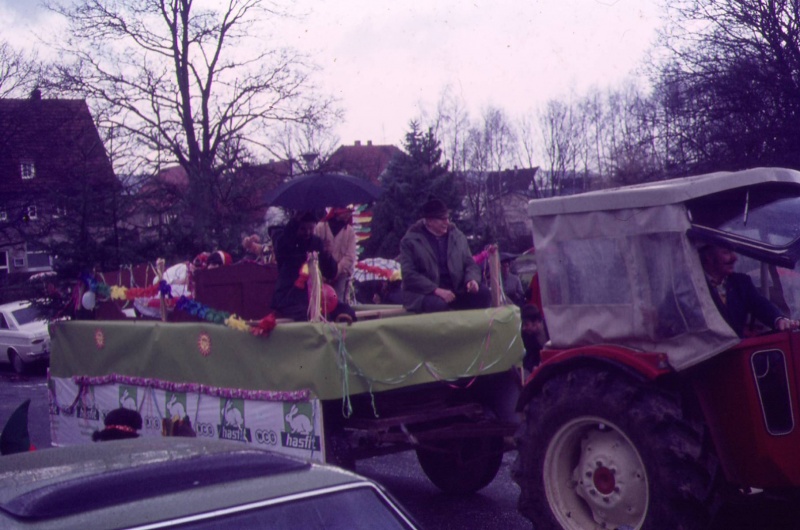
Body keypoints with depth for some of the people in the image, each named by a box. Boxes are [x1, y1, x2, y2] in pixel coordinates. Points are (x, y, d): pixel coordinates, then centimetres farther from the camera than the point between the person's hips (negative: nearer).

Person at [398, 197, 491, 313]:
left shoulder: (458, 236, 11)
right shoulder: (410, 240, -3)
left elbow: (470, 264, 15)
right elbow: (409, 274, -10)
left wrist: (472, 279, -11)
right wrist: (436, 290, -23)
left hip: (455, 290, 5)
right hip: (424, 294, -5)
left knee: (483, 294, -20)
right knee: (439, 304, -37)